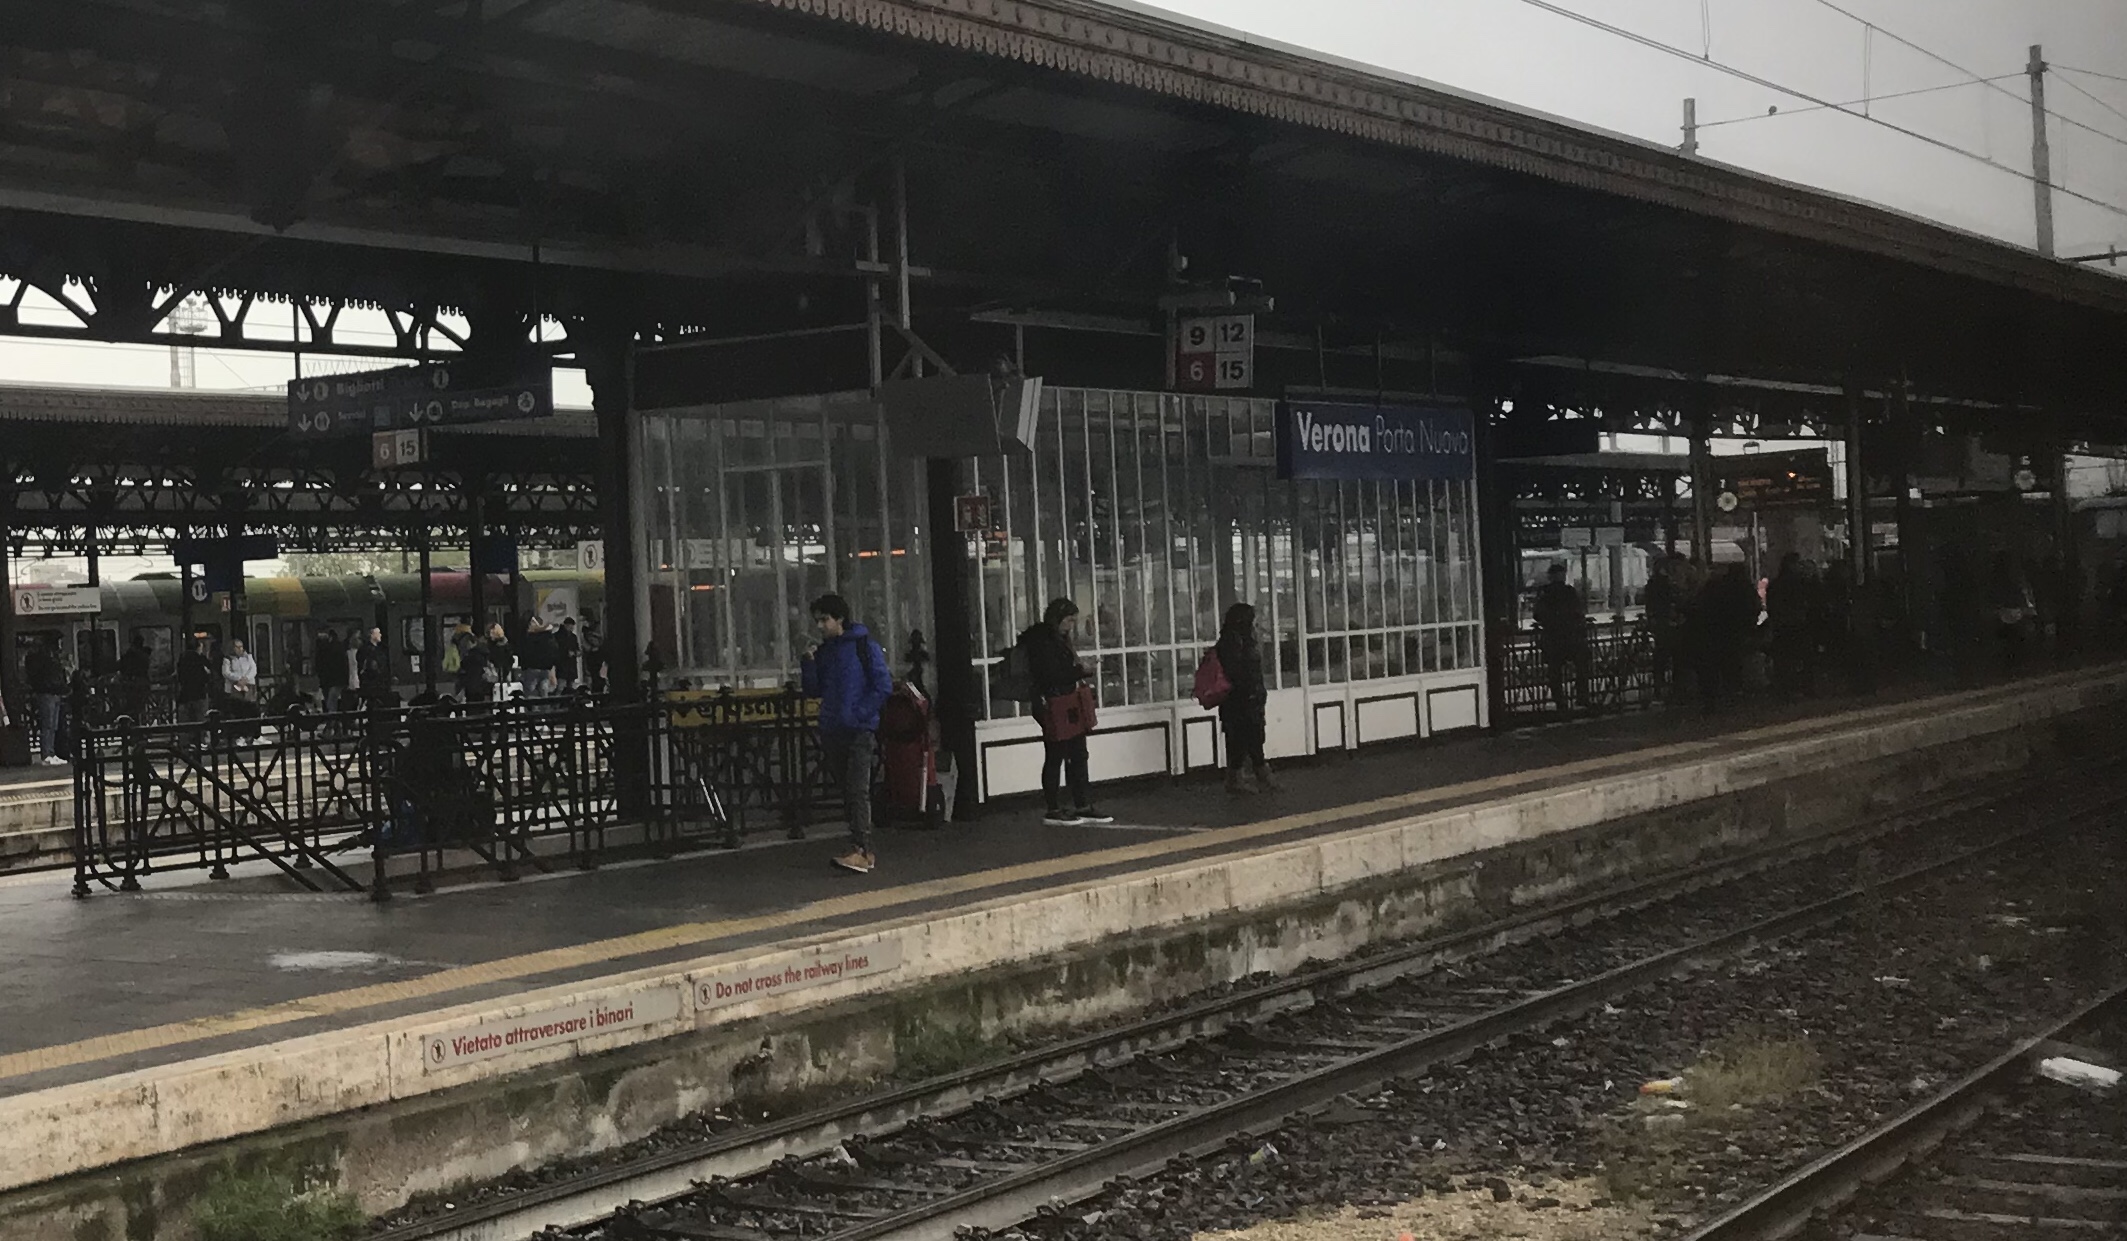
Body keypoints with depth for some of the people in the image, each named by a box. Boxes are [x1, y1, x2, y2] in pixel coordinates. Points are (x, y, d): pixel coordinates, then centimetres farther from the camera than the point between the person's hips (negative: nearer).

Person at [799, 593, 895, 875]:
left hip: (860, 731, -6)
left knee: (858, 791, -15)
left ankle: (860, 852, -21)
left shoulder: (864, 647, -4)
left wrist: (860, 714, -12)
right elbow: (814, 691, 12)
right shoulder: (823, 651, 13)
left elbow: (883, 687, -6)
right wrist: (808, 663, -3)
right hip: (832, 732, 6)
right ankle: (865, 851, 15)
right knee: (847, 793, 9)